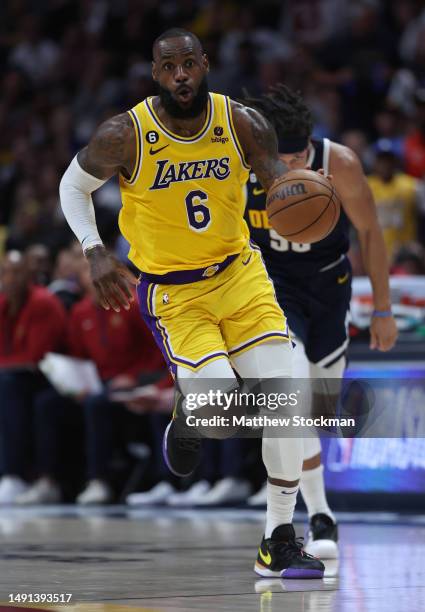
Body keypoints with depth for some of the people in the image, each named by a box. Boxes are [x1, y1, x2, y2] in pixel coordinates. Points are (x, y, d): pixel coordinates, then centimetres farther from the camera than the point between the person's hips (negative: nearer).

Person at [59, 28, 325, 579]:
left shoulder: (242, 123, -10)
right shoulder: (125, 136, -15)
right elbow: (74, 186, 2)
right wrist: (95, 254, -12)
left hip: (239, 272, 3)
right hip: (172, 292, -3)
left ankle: (278, 543, 4)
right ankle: (185, 420, 19)